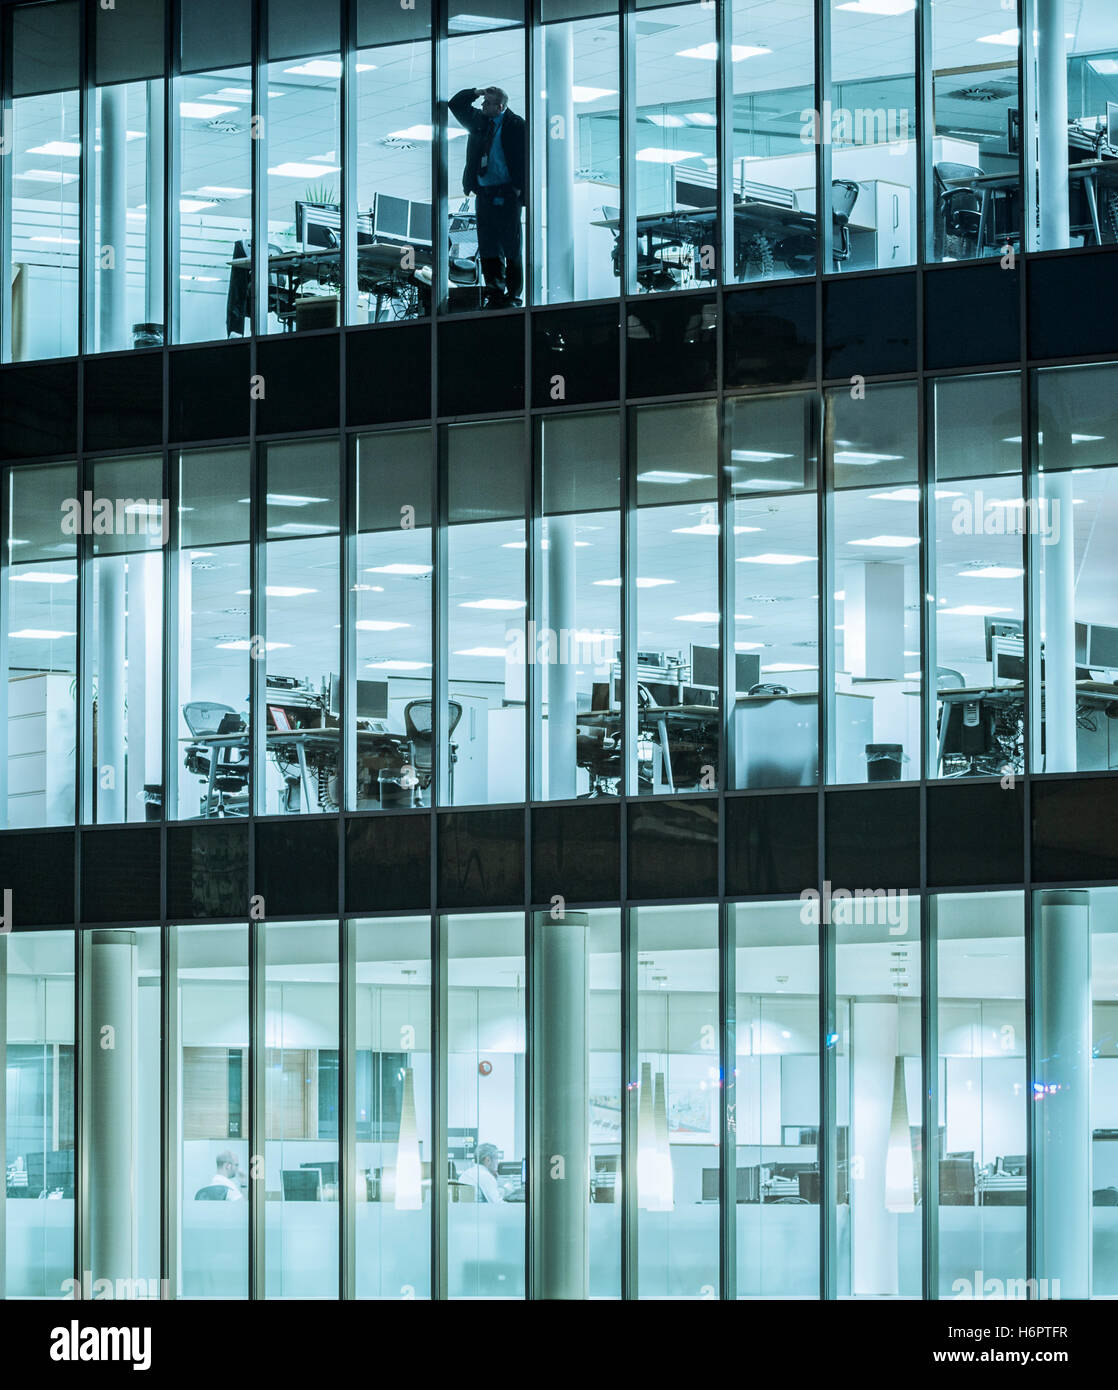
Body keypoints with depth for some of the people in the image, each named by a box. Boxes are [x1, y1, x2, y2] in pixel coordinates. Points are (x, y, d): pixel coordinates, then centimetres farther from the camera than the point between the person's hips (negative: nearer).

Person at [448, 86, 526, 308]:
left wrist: (519, 187, -13)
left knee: (511, 245, 0)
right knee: (488, 247, 6)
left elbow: (524, 156, -7)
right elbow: (456, 104, 19)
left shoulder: (516, 125, -6)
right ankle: (494, 292, 11)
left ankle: (513, 294, 6)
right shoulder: (478, 120, 9)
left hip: (507, 194, -6)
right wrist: (476, 92, 2)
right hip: (484, 193, 6)